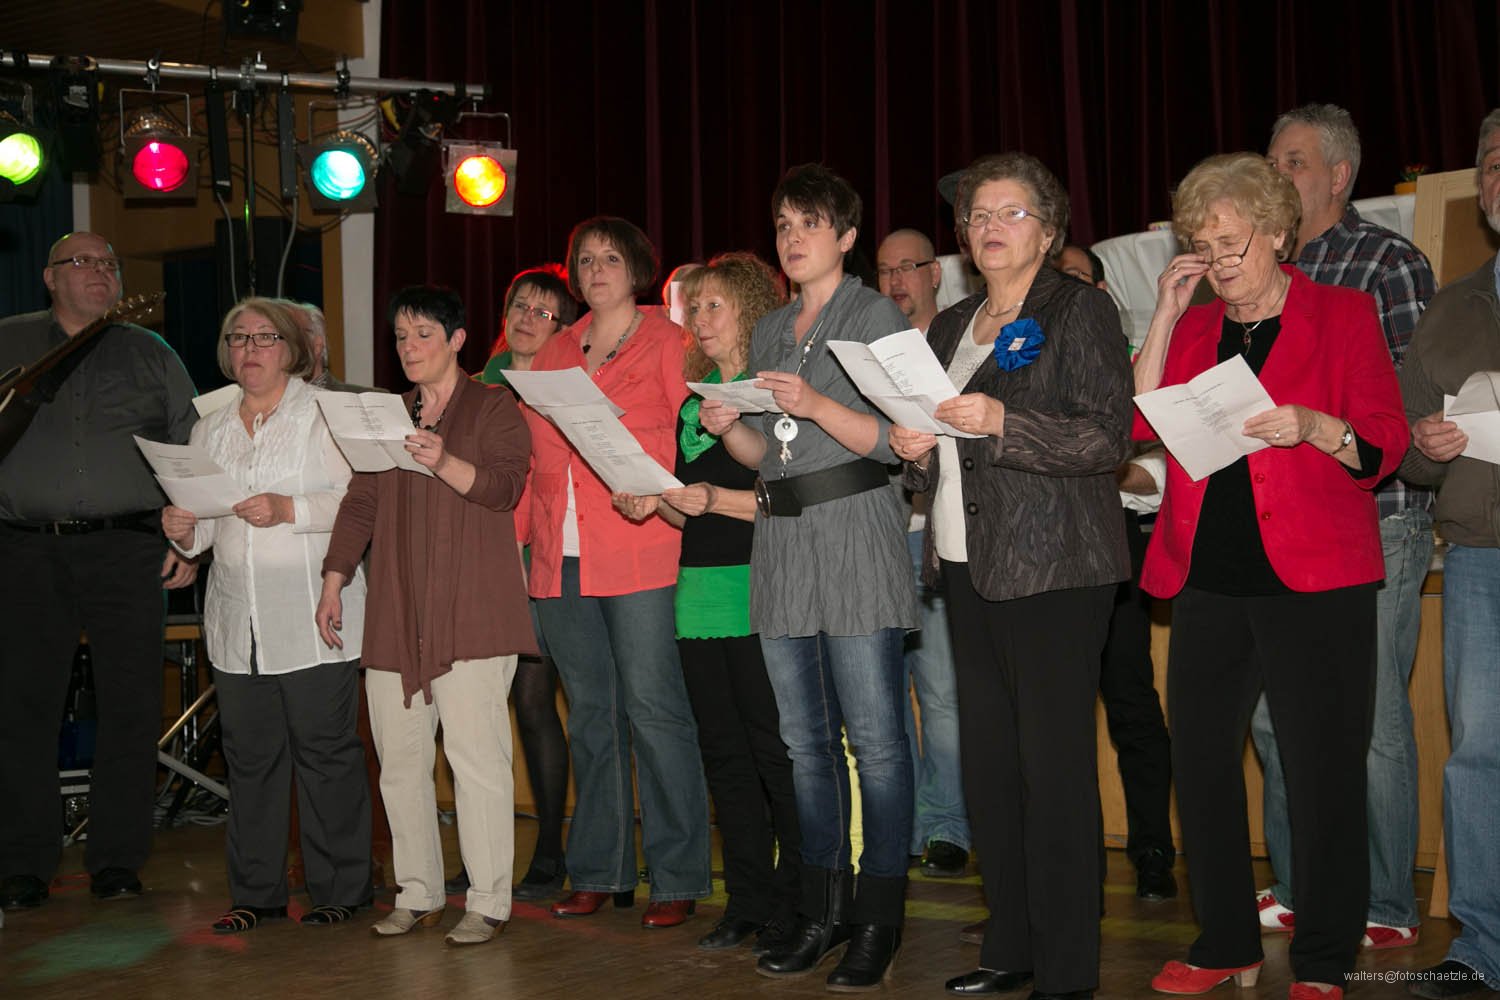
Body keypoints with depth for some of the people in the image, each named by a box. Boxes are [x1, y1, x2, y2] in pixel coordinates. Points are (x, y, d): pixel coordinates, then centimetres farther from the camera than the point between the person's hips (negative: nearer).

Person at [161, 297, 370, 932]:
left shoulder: (325, 414, 1)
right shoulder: (212, 428, 17)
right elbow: (208, 522, 20)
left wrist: (291, 510, -20)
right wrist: (185, 531, -2)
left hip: (313, 618, -5)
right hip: (237, 619, 5)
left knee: (326, 752, -2)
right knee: (249, 755, 6)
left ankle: (339, 890, 7)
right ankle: (255, 892, 15)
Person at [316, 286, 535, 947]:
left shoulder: (493, 408, 4)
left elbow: (504, 484, -10)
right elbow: (360, 502, 18)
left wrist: (444, 463, -28)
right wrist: (333, 583, 10)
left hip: (472, 614, -5)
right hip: (395, 616, 6)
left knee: (477, 755, -9)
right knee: (399, 759, 5)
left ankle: (487, 903, -3)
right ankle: (417, 895, 15)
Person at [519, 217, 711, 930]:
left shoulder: (666, 342, 3)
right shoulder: (553, 353, 18)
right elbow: (532, 455, 19)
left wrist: (658, 493, -20)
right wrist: (519, 531, 11)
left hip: (636, 551, -5)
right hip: (560, 559, 5)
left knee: (652, 707, -7)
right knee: (589, 711, 10)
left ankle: (678, 878, 0)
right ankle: (601, 872, 17)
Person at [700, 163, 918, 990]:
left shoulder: (876, 317, 0)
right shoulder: (768, 332, 19)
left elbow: (894, 440, -9)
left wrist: (818, 405, -21)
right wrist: (727, 429, 1)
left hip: (856, 540, -6)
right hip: (781, 544, 7)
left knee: (874, 737, -6)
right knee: (806, 740, 9)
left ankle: (878, 921, 1)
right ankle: (822, 911, 18)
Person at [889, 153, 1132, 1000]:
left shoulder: (1079, 310, -1)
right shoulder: (952, 328, 19)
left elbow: (1110, 437, -12)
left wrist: (1002, 422, -22)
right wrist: (917, 449, 4)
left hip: (1054, 568, -7)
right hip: (969, 564, 7)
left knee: (1055, 762, -7)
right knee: (989, 761, 8)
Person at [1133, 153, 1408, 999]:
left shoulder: (1345, 316, 3)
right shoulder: (1194, 329, 15)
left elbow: (1386, 447, -2)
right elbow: (1137, 423, 1)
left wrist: (1313, 428, -21)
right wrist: (1166, 316, -2)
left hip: (1314, 579, -4)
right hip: (1209, 576, 4)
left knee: (1325, 768, -2)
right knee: (1200, 758, 6)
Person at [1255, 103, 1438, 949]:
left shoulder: (1389, 261, -3)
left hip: (1373, 518, -7)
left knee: (1371, 721, -3)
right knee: (1275, 714, 10)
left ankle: (1384, 908, 8)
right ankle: (1300, 890, 22)